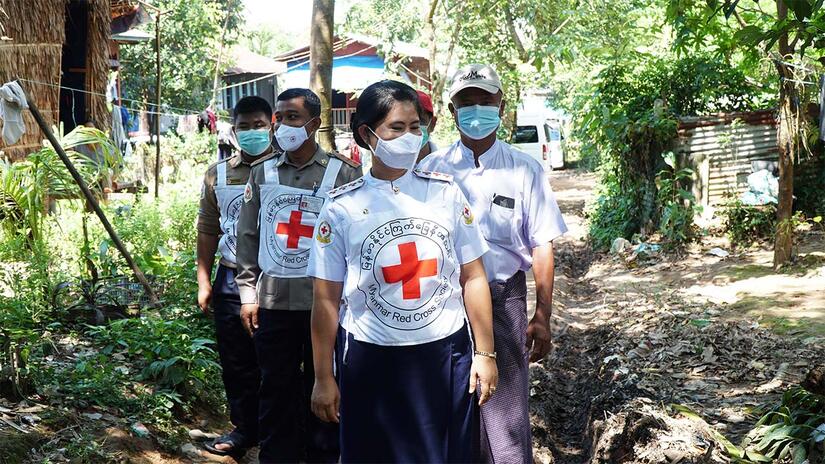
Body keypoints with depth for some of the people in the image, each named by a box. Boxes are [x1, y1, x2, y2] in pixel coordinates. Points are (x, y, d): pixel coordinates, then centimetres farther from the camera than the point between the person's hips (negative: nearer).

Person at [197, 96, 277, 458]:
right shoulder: (218, 174, 9)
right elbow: (208, 229, 14)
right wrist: (204, 281, 10)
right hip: (230, 280, 4)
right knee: (236, 362, 12)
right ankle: (244, 429, 27)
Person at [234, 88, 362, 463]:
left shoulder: (343, 173, -1)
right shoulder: (263, 174, 9)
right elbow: (248, 237, 12)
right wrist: (248, 293, 7)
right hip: (272, 302, 3)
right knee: (276, 393, 10)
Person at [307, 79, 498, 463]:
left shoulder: (445, 193, 0)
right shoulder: (342, 207, -4)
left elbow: (472, 277, 3)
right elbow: (327, 299, -1)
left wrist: (485, 353, 2)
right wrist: (324, 378, -1)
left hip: (445, 353, 1)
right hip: (371, 360, -1)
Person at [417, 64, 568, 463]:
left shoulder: (524, 171, -1)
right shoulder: (432, 169, 2)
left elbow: (541, 247, 0)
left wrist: (542, 318, -4)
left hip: (503, 298, -1)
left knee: (504, 411, -1)